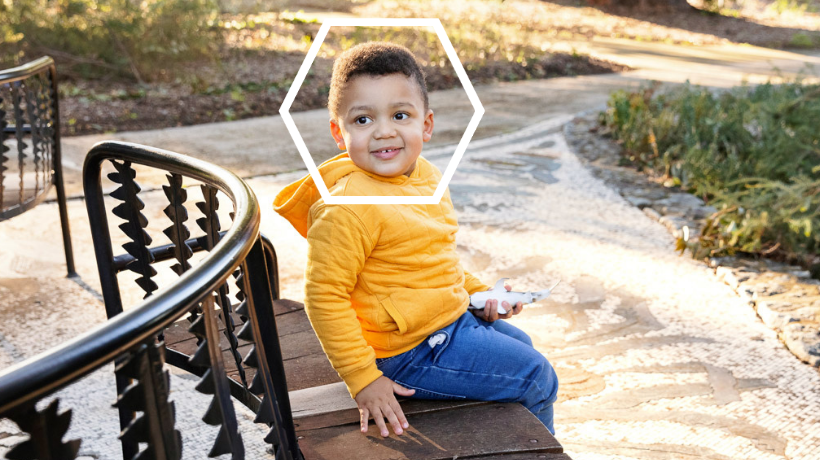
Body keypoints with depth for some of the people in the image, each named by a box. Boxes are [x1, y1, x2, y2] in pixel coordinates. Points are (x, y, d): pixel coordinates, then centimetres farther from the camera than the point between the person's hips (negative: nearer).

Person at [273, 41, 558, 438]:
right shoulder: (345, 209, -28)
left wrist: (478, 293, 7)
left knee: (520, 344, 30)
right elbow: (325, 295, -24)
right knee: (536, 377, -1)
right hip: (411, 351, -9)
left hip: (452, 316, 9)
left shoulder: (426, 175, 0)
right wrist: (362, 378, -22)